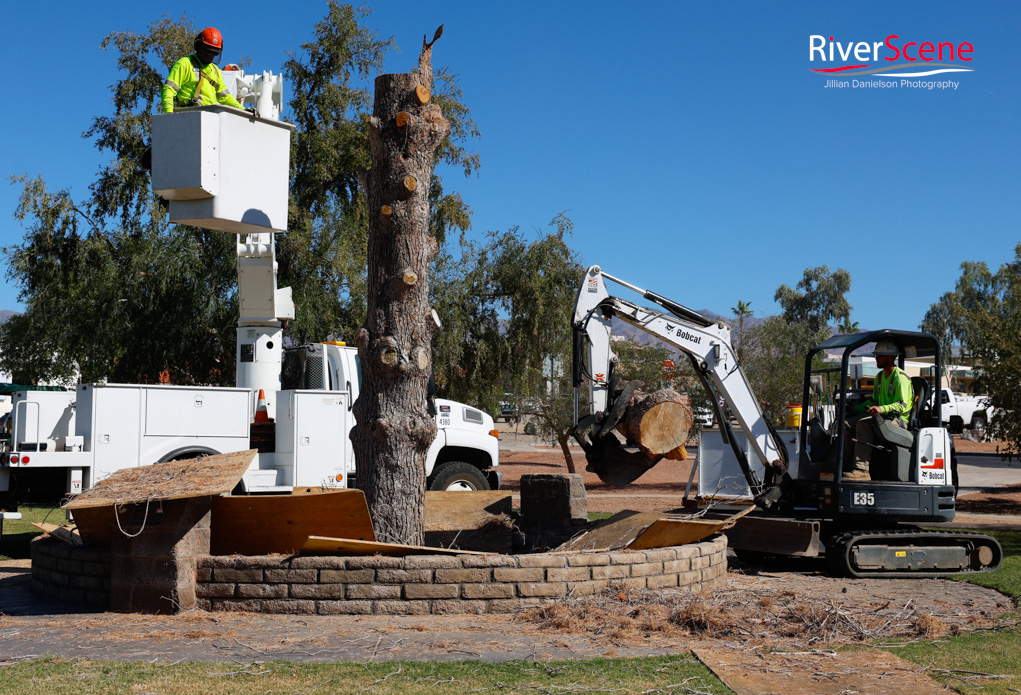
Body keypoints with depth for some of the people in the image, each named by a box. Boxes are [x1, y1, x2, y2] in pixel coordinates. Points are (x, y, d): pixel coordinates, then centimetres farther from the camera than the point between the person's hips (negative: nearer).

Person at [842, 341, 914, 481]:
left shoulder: (900, 377, -10)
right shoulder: (880, 376, 19)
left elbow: (902, 405, -20)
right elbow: (874, 401, 26)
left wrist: (882, 409, -36)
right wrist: (855, 409, 11)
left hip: (898, 420, -9)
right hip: (882, 417, 9)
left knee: (863, 423, -34)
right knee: (846, 423, -7)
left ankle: (862, 469, -43)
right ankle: (846, 464, -12)